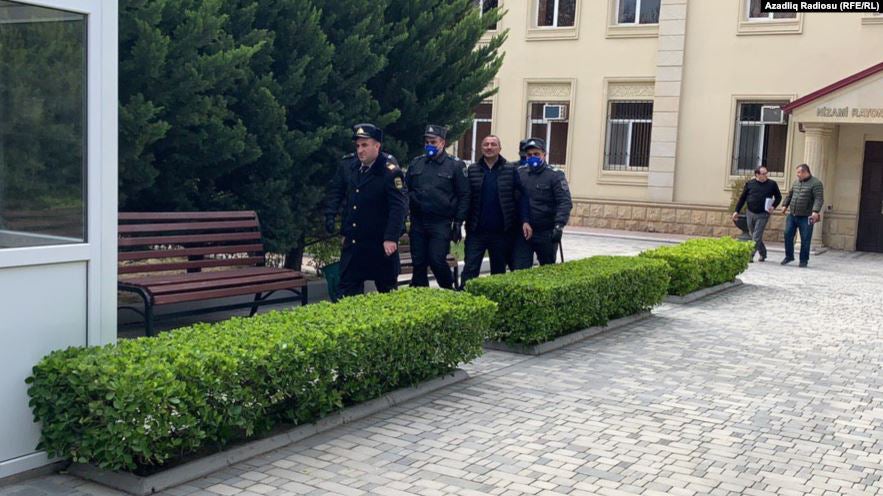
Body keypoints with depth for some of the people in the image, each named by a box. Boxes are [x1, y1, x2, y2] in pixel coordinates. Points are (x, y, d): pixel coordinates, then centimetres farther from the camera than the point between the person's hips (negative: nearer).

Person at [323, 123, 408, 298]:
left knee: (387, 288, 9)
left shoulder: (390, 172, -14)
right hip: (352, 242, 5)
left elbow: (399, 207, -18)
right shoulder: (348, 164, 3)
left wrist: (391, 238, -24)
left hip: (381, 244, -5)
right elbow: (335, 190, 17)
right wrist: (330, 215, 3)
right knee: (347, 289, 6)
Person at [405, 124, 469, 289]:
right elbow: (406, 190, 16)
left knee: (437, 260, -11)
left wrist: (458, 222, -5)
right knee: (418, 263, 7)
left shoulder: (455, 166, 0)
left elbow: (464, 196, 0)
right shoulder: (415, 164, 11)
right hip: (418, 222, 4)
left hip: (441, 224, -4)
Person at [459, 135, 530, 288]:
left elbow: (521, 197, 0)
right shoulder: (472, 170, 5)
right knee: (470, 269, -4)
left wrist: (524, 221, -10)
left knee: (499, 270, 10)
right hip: (476, 231, 0)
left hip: (501, 232, 0)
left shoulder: (511, 170, 2)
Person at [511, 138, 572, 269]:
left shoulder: (555, 176, -4)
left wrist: (559, 225, -24)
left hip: (546, 234, -2)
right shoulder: (519, 173, 5)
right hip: (522, 233, 2)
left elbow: (565, 203, -12)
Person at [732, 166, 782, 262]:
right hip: (750, 213, 3)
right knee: (753, 235, 12)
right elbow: (742, 198, 7)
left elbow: (778, 197, 10)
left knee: (756, 237, -8)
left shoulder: (772, 184, -1)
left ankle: (750, 256, -7)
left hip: (763, 215, -3)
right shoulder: (749, 184, 2)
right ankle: (763, 253, 29)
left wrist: (773, 206, -6)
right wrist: (737, 211, 3)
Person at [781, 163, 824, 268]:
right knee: (788, 235, 3)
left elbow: (819, 199, -18)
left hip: (806, 217, -6)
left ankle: (804, 260, 10)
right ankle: (789, 256, 19)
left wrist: (815, 211, -29)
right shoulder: (796, 182, 14)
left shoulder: (816, 183, -9)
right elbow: (790, 194, 26)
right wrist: (785, 205, 18)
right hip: (792, 215, 6)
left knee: (805, 239, 0)